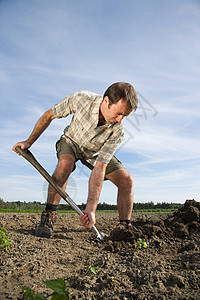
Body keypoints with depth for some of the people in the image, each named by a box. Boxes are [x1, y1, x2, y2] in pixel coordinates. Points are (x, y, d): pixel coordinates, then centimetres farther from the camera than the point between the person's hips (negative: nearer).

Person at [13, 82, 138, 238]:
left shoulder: (117, 131, -32)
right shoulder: (80, 99, -34)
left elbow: (99, 168, -35)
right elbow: (49, 115, -17)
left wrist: (91, 208, -41)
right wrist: (29, 142, -11)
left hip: (96, 152, 2)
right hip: (71, 142, -1)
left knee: (126, 180, -16)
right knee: (65, 163, -37)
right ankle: (48, 216, -21)